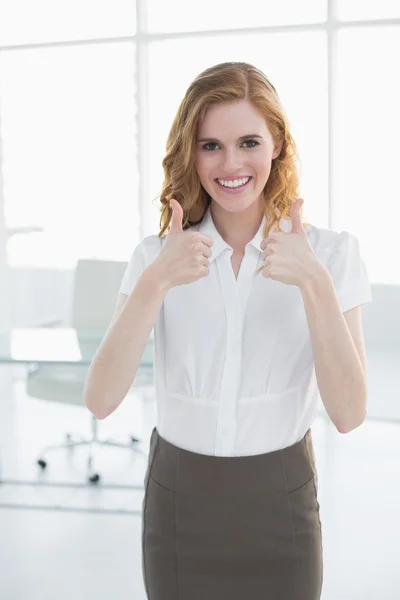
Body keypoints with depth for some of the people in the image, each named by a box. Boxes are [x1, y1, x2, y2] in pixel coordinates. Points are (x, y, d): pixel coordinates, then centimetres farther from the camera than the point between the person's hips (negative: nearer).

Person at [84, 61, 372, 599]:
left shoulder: (331, 253, -7)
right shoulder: (155, 255, -5)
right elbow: (101, 400, -15)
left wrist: (314, 283, -26)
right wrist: (156, 282, -27)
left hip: (280, 499, 0)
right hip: (179, 498, 1)